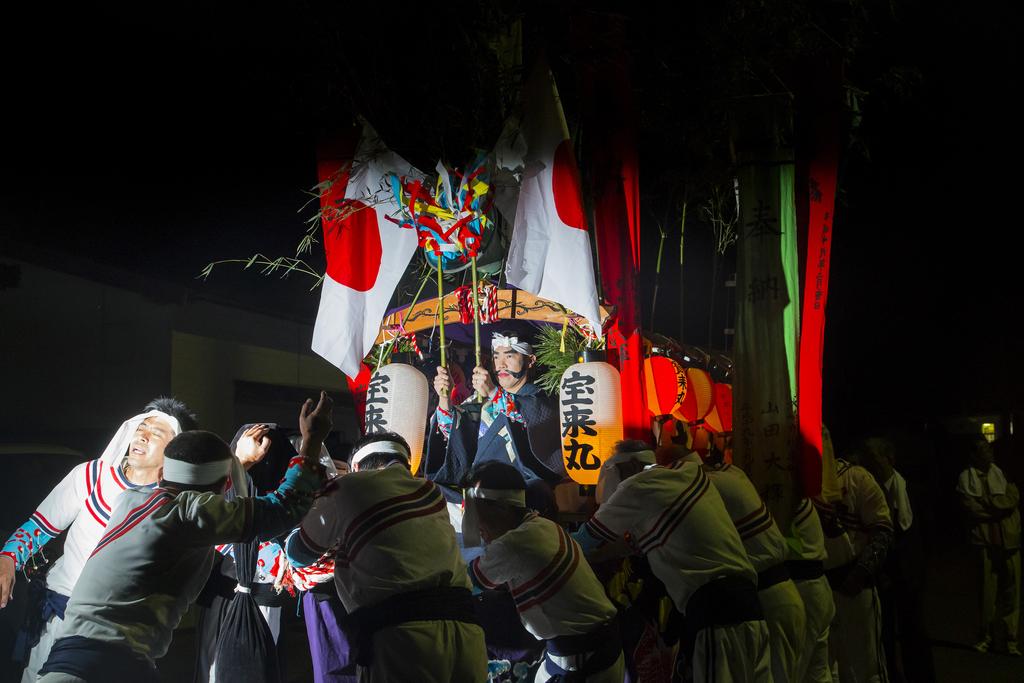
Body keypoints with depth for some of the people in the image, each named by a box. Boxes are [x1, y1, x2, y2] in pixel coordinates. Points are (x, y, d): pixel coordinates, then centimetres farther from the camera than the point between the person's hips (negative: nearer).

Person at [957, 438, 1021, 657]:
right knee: (988, 590, -1)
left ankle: (1011, 639, 3)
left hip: (1009, 539, 2)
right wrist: (999, 508, -6)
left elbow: (1014, 499, 1)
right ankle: (987, 636, 10)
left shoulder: (1003, 475, 16)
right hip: (985, 539, -2)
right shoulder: (966, 479, 6)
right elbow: (972, 509, -4)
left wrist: (988, 504, -9)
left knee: (1011, 589, -1)